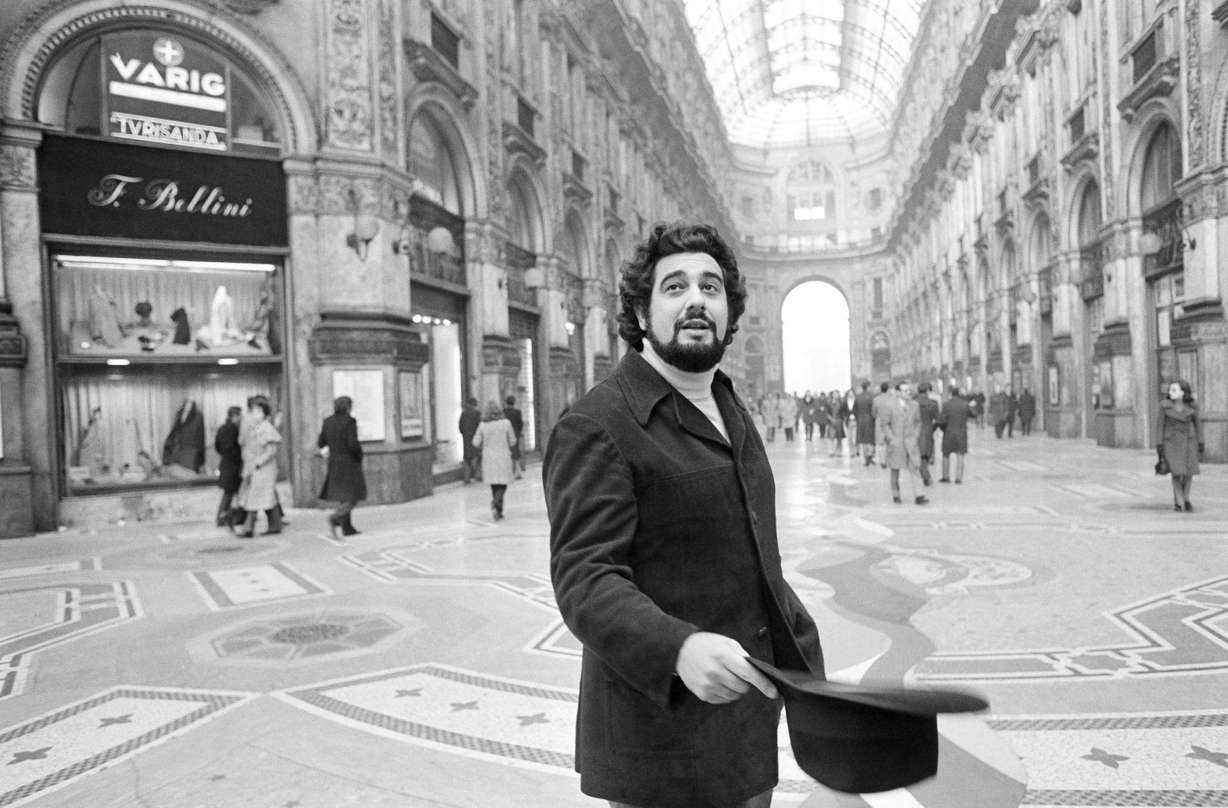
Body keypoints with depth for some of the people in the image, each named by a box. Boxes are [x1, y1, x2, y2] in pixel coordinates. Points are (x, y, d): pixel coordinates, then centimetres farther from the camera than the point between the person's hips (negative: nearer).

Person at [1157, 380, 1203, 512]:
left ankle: (1186, 499, 25)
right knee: (1177, 473, -10)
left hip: (1188, 441, 2)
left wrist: (1201, 443, 6)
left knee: (1189, 473, 1)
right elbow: (1160, 425, -3)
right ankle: (1178, 503, 4)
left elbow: (1197, 423, 7)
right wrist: (1159, 444, -6)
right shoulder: (1165, 405, -8)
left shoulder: (1192, 406, -4)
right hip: (1171, 442, -2)